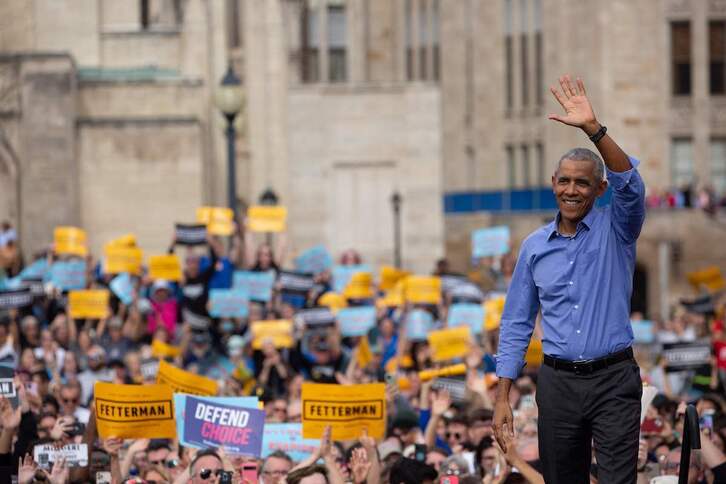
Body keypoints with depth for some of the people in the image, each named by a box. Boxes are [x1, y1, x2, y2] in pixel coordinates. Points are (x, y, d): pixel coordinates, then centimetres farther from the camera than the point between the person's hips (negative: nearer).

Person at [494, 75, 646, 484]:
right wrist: (503, 398, 6)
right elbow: (517, 324, 12)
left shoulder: (615, 231, 2)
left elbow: (631, 185, -19)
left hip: (613, 378, -3)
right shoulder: (536, 247, 10)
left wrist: (594, 128, -29)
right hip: (558, 382, 3)